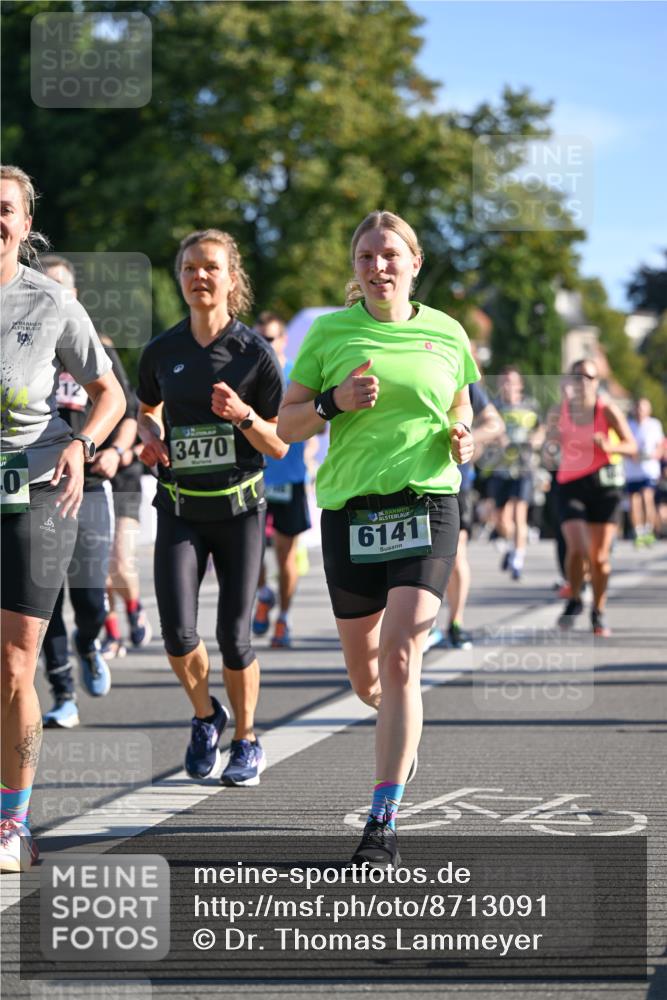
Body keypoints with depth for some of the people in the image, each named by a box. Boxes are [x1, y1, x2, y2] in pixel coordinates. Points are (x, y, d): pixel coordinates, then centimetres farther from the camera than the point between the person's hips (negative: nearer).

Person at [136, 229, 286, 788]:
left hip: (239, 508, -2)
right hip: (179, 509, 2)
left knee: (234, 637, -1)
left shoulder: (256, 354, -5)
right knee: (178, 635, -11)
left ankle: (246, 740, 22)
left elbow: (279, 446, -3)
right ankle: (206, 716, 20)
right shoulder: (161, 352, 2)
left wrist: (244, 416, -21)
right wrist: (150, 437, 0)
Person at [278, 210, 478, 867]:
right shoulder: (330, 332, 5)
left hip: (426, 505, -1)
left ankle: (383, 823, -13)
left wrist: (462, 441, -3)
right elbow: (286, 425, 5)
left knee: (399, 656, -16)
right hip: (350, 509, 1)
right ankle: (406, 722, 47)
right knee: (365, 674, 9)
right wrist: (333, 403, -13)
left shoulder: (446, 333, 8)